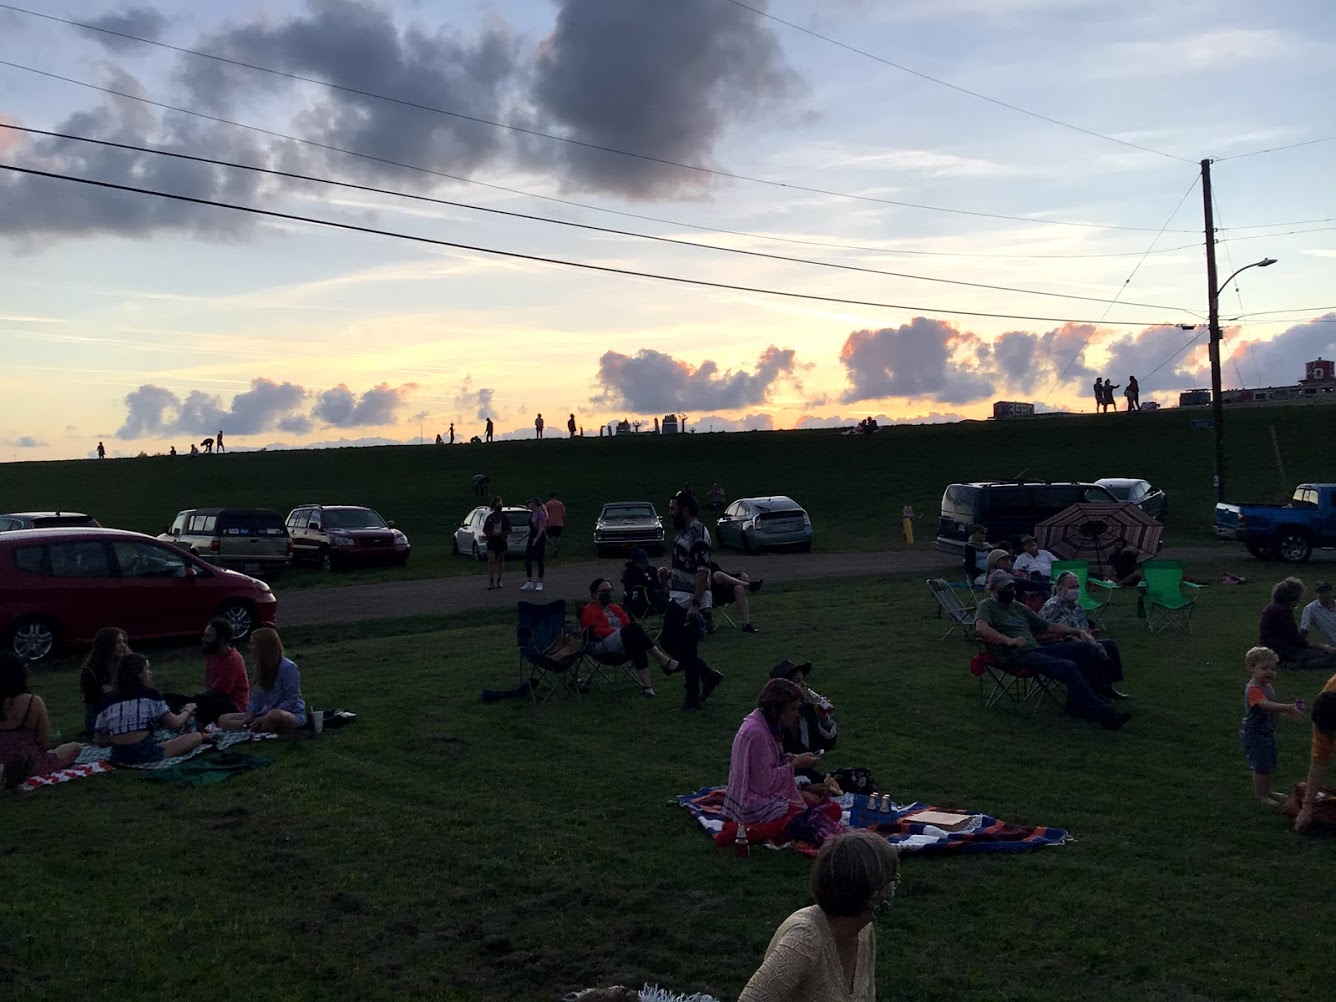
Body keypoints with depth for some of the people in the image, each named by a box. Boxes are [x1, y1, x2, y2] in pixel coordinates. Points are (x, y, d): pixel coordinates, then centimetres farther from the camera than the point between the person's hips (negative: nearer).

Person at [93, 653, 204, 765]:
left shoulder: (109, 700, 11)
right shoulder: (149, 694, 1)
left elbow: (98, 740, 9)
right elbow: (174, 724, 3)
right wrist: (187, 711, 23)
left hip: (118, 756, 6)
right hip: (145, 754, -6)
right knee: (196, 737, 4)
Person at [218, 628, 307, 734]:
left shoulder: (288, 667, -14)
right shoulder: (260, 667, 11)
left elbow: (291, 701, -16)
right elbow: (255, 699, 12)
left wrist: (265, 718, -20)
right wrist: (249, 717, -7)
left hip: (292, 714, -9)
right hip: (266, 713, 9)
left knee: (275, 716, -44)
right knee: (223, 719, -2)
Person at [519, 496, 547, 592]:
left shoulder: (540, 513, -13)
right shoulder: (532, 513, 13)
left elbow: (542, 528, -17)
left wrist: (536, 539, -21)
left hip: (540, 538, -9)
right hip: (532, 538, 9)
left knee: (539, 561, -1)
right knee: (527, 560, 2)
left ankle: (540, 583, 8)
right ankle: (529, 583, 6)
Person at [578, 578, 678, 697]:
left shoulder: (616, 608, 31)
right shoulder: (588, 611, 10)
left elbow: (628, 625, 19)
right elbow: (597, 632, -7)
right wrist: (620, 631, -17)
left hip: (624, 645, 6)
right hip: (602, 648, -6)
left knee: (638, 644, -34)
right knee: (634, 629, -32)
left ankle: (646, 685, -47)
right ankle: (664, 661, -35)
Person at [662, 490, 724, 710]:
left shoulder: (698, 534, -18)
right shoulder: (684, 532, 12)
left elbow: (703, 571, -23)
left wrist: (695, 604, -27)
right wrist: (670, 573, 11)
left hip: (689, 601, -10)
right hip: (676, 599, 10)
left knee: (687, 649, -1)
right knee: (669, 642, 14)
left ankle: (693, 696, 12)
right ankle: (709, 676, 24)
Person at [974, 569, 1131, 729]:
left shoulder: (1017, 607, 27)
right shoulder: (986, 606, 3)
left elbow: (1048, 626, 30)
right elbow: (980, 629, -20)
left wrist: (1077, 631, 18)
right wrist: (1009, 641, -32)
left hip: (1036, 649, 9)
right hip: (1016, 656, -9)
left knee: (1088, 648, -4)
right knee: (1067, 667, -29)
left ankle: (1079, 703, -4)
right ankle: (1100, 712, -27)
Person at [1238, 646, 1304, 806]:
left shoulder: (1267, 687, 7)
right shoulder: (1253, 689, -25)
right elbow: (1265, 705, -42)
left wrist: (1289, 711, 6)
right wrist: (1288, 708, -52)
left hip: (1267, 732, 10)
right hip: (1254, 734, -10)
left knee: (1269, 764, 20)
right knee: (1261, 766, -3)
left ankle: (1267, 791, 35)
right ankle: (1261, 795, 10)